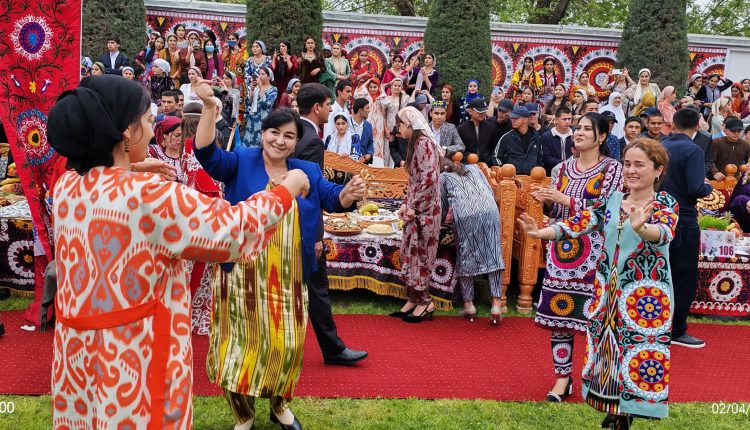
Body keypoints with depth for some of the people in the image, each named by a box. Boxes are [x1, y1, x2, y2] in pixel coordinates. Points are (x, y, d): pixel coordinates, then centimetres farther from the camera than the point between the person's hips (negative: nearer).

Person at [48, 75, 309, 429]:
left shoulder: (66, 187, -2)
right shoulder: (147, 196, -23)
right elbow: (237, 227, -18)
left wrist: (131, 169, 23)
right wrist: (289, 186, -5)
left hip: (77, 355, 8)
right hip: (135, 360, -7)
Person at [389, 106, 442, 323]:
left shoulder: (423, 142, -14)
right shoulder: (416, 143, 16)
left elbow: (429, 178, -22)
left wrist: (413, 206, -18)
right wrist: (406, 204, 9)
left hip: (425, 209, -9)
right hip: (415, 208, 9)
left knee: (420, 253, -2)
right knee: (410, 253, 10)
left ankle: (424, 302, 9)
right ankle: (413, 299, 17)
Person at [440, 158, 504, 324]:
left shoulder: (443, 177, 22)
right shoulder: (473, 168, 31)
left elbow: (443, 207, 23)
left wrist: (440, 221, 41)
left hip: (465, 216, -2)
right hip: (490, 211, 2)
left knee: (466, 259, 8)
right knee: (493, 256, 2)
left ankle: (469, 304, 8)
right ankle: (496, 304, -6)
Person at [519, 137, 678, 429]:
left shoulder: (665, 204, -6)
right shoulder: (611, 201, 5)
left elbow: (664, 233, -28)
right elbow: (577, 224, -7)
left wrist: (640, 228, -50)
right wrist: (541, 233, -24)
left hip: (646, 296, -4)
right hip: (608, 291, 4)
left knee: (638, 358, -1)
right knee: (607, 351, 10)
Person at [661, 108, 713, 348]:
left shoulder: (660, 147, 3)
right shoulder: (692, 151, -16)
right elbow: (697, 189, -22)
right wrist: (708, 187, -2)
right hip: (683, 220, -7)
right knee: (686, 277, 3)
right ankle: (677, 331, 9)